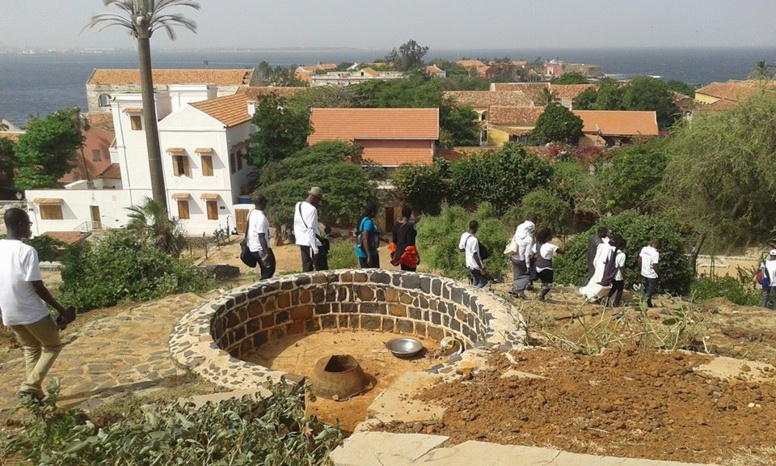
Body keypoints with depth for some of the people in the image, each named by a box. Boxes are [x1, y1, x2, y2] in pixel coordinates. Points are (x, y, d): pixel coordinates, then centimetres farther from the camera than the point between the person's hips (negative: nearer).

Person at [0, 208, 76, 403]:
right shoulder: (27, 251, -19)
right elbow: (38, 288, -19)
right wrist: (62, 310, -10)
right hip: (32, 313, -7)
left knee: (30, 349, 23)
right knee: (53, 346, 13)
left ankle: (35, 393, 20)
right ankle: (30, 387, 2)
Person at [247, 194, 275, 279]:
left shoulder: (251, 213, 5)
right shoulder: (261, 217, -24)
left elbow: (248, 230, 15)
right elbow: (261, 237, -25)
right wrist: (267, 253, -23)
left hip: (253, 247, 9)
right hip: (261, 248, -9)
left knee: (265, 270, 18)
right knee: (269, 269, -1)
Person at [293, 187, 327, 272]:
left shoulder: (298, 205, 10)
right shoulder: (312, 209, -15)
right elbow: (310, 230, -20)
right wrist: (315, 250, -19)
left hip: (302, 242, 8)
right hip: (312, 243, -8)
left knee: (306, 270, 11)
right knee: (323, 271, -2)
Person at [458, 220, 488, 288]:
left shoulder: (463, 235, -1)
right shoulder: (474, 239, -26)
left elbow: (460, 249, 9)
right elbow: (475, 255, -25)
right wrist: (481, 269, -20)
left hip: (468, 264, 8)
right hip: (476, 266, -8)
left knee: (475, 282, 22)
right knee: (484, 281, 7)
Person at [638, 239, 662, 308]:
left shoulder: (644, 249, -4)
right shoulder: (655, 253, -25)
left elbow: (639, 260, 3)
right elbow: (655, 266, -25)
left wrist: (640, 269, 16)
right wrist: (659, 275, -12)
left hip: (644, 273, 7)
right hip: (652, 275, -7)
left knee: (647, 288, 26)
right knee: (651, 290, 13)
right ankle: (648, 304, 26)